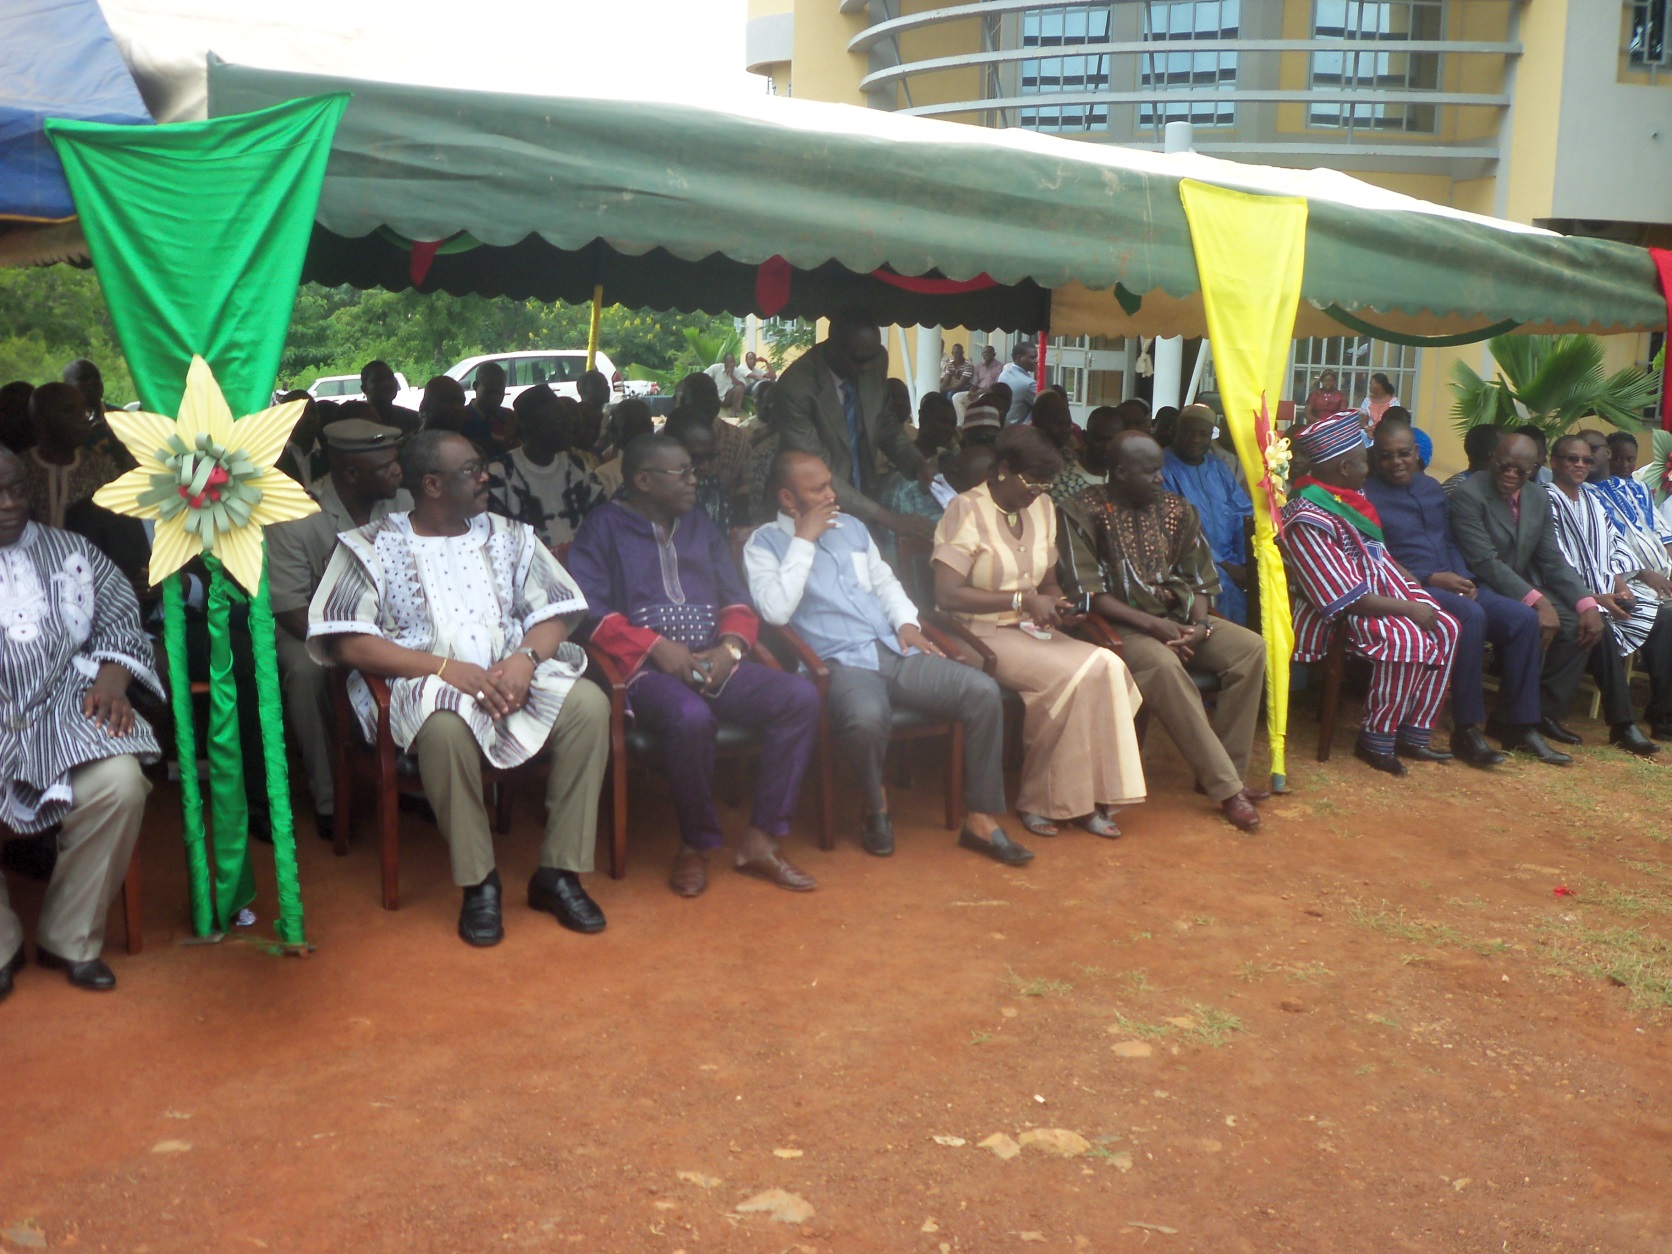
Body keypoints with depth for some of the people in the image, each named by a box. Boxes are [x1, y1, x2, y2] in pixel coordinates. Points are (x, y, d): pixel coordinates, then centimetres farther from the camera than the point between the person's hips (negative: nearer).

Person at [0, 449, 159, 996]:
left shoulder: (71, 551, 17)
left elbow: (120, 620, 13)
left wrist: (112, 676, -5)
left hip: (62, 708, 1)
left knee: (120, 784, -29)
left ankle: (68, 939, -7)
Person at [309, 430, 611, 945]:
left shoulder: (508, 536, 17)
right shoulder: (371, 546, 4)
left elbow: (553, 613, 12)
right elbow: (347, 643, -7)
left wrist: (525, 658, -13)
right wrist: (447, 667, -19)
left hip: (514, 672, 4)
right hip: (428, 680, -4)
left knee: (589, 704, -25)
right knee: (446, 725, -39)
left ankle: (558, 872, -16)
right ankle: (479, 882, -20)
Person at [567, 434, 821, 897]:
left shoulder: (700, 525, 22)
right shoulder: (604, 528, 6)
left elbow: (737, 601, 18)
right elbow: (590, 613, -7)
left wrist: (730, 646, -4)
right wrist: (657, 647, -17)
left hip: (714, 664, 6)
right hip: (648, 669, -5)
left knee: (801, 697, -19)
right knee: (692, 718, -38)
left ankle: (761, 841, -13)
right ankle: (696, 846, -13)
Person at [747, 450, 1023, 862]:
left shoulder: (851, 527, 22)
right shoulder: (764, 544, 3)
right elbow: (775, 611, -13)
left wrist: (906, 621, 7)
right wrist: (804, 541, -9)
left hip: (895, 652, 6)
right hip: (842, 663, -6)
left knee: (983, 691, -18)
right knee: (868, 716, -41)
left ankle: (981, 820, -9)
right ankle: (876, 809, -8)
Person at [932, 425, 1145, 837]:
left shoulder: (1042, 508, 14)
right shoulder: (966, 511, -9)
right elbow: (947, 594, -20)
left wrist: (1058, 605, -1)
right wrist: (1023, 599, -20)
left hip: (1031, 631, 7)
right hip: (982, 634, -7)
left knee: (1107, 667, -21)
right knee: (1072, 676, -29)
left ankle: (1089, 797, -15)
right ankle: (1043, 799, -12)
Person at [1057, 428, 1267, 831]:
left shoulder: (1176, 509, 8)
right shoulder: (1084, 512, -8)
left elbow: (1199, 579, 9)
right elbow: (1088, 594, -14)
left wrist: (1199, 625, -12)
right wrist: (1155, 626, -20)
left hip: (1175, 617, 6)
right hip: (1120, 624, -6)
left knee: (1251, 648, -15)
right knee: (1164, 665, -36)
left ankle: (1221, 770, -9)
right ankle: (1225, 787, -27)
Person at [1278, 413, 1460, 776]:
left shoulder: (1345, 497, 7)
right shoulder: (1306, 520, -23)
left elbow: (1379, 553, 19)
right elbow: (1346, 597, -24)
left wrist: (1417, 587, 8)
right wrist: (1406, 608, -19)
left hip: (1383, 587, 10)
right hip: (1342, 611, -10)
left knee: (1445, 629, -1)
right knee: (1409, 641, -29)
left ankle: (1413, 734, 4)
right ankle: (1376, 741, -13)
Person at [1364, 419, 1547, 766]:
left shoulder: (1432, 488, 21)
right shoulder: (1367, 496, -3)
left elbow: (1450, 543, 23)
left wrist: (1465, 579, 2)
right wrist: (1432, 578, -17)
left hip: (1452, 583, 8)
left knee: (1523, 617, -12)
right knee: (1470, 616, -34)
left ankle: (1519, 724, -4)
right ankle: (1466, 730, -28)